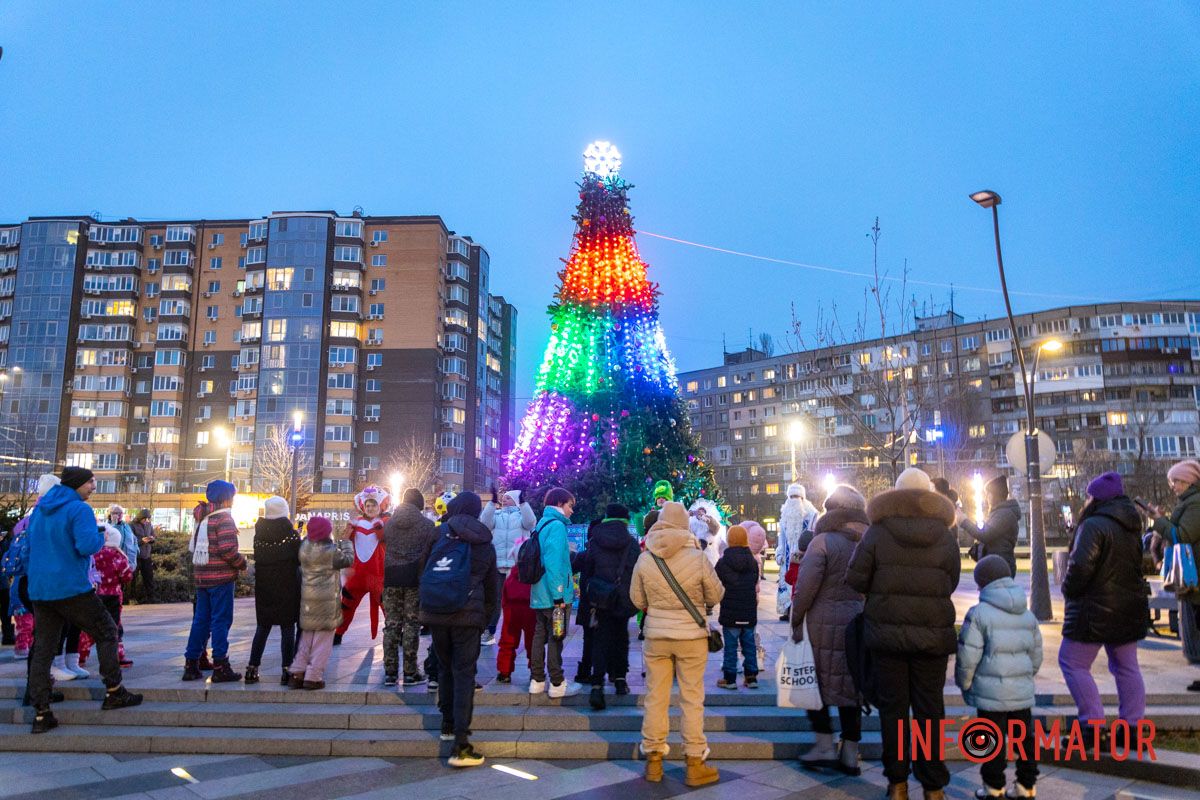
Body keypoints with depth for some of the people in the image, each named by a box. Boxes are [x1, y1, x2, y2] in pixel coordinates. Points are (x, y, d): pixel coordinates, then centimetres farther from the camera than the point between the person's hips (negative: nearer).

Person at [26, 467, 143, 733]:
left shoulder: (40, 509, 14)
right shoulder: (79, 509, -12)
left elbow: (31, 545, 24)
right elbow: (87, 546, -22)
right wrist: (101, 538, -3)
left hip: (38, 590, 7)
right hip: (71, 589, -7)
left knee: (42, 649, 9)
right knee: (106, 633, 9)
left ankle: (41, 713, 8)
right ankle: (114, 692, 12)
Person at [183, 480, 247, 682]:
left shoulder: (204, 519, 14)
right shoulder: (225, 519, -11)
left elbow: (193, 546, 18)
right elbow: (227, 550, -21)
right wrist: (242, 563, -6)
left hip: (202, 577, 8)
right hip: (221, 577, -8)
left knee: (201, 620, 13)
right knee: (221, 620, -4)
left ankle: (191, 665, 18)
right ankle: (220, 667, -2)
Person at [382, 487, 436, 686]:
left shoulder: (389, 523, 8)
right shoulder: (427, 525, -4)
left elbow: (385, 547, 11)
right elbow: (431, 553, -3)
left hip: (391, 577, 3)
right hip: (415, 578, -3)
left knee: (391, 624, 8)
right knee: (412, 624, 2)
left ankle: (390, 672, 11)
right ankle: (410, 673, 5)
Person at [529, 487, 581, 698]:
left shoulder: (542, 524, 14)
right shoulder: (557, 526, -15)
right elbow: (554, 563, -22)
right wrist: (559, 595, -21)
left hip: (540, 595, 9)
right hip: (554, 595, -9)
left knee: (540, 635, 13)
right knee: (555, 638, -1)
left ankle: (537, 681, 20)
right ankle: (557, 684, 6)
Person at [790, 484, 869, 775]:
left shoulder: (823, 541, -10)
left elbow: (807, 586, -14)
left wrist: (796, 621, -4)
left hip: (825, 623, -5)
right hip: (859, 623, 5)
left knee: (816, 684, 9)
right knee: (850, 686, 11)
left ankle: (825, 747, 10)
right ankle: (850, 754, 16)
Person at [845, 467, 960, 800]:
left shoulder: (877, 532, -5)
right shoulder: (945, 536, -1)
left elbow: (855, 580, -6)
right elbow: (951, 584, 1)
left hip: (887, 631, -1)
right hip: (933, 632, 1)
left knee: (892, 707, 9)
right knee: (929, 709, 9)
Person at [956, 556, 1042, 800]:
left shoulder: (978, 613, -12)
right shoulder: (1028, 615, 9)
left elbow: (967, 656, -13)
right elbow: (1036, 654, 17)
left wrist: (964, 684, 1)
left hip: (991, 692, -6)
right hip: (1022, 691, 6)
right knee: (1023, 736, 15)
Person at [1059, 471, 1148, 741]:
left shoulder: (1094, 525, -19)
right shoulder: (1132, 528, 9)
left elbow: (1080, 566, -23)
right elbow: (1137, 565, 15)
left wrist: (1069, 591, -7)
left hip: (1095, 610, -9)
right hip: (1131, 608, 9)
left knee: (1072, 663, 0)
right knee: (1127, 667, 16)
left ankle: (1094, 726, -2)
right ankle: (1132, 727, 19)